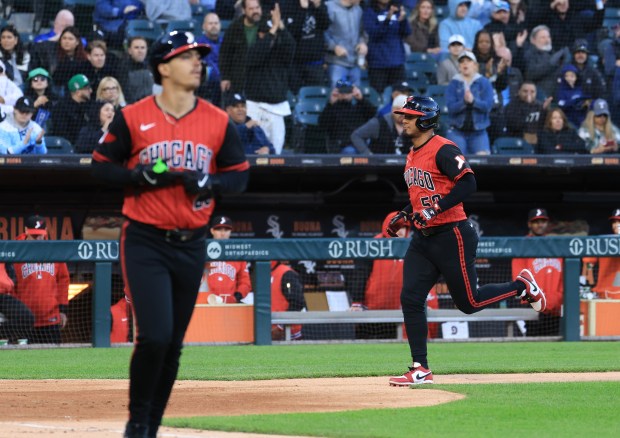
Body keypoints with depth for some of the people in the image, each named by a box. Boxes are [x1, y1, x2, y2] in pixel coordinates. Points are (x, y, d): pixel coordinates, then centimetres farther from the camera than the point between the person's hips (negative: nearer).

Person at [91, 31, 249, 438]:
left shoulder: (218, 122, 4)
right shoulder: (132, 117, -3)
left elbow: (240, 174, 10)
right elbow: (101, 166, 2)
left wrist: (210, 182, -10)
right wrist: (144, 176, -15)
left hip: (191, 246, 4)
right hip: (145, 242, -3)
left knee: (173, 345, 8)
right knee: (155, 336, -15)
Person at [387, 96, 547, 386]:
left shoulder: (443, 150, -15)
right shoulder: (413, 154, 15)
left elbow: (467, 183, -24)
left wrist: (436, 207, -29)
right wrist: (404, 214, 15)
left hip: (452, 236, -9)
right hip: (422, 239, 9)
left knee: (468, 302, -2)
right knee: (410, 299, -3)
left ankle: (521, 286, 23)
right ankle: (420, 370, 0)